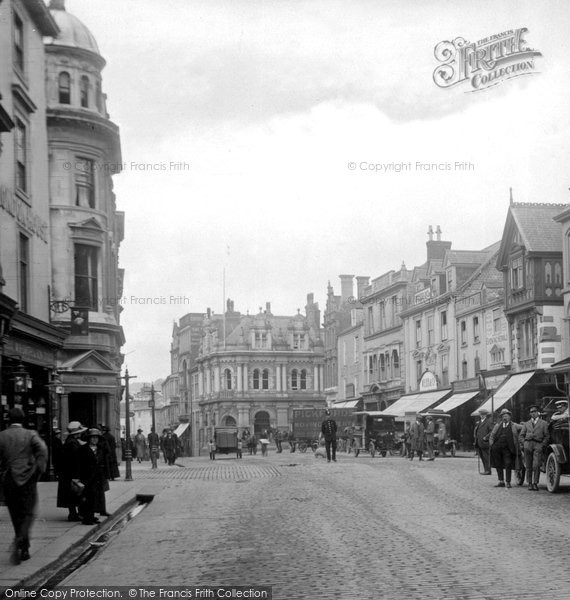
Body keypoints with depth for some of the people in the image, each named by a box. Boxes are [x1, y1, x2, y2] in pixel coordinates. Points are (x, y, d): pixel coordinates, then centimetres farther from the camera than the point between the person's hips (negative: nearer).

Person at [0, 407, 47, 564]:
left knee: (16, 516, 13)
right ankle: (20, 540, -21)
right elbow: (42, 450, -17)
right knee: (28, 514, 4)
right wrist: (39, 470, -10)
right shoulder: (30, 435, -2)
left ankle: (24, 550, 17)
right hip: (27, 480, -2)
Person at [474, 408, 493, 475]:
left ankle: (488, 470, -4)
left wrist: (486, 437, -18)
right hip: (479, 443, 8)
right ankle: (486, 470, 13)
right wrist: (475, 436, 12)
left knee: (486, 457, -7)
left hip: (485, 442, -8)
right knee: (482, 457, 9)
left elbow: (492, 431, -14)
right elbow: (476, 430, 31)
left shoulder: (489, 421, -6)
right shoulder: (479, 422, 20)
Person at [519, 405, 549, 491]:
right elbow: (521, 436, 17)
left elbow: (546, 436, 10)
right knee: (528, 467, 1)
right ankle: (530, 484, 7)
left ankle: (535, 483, -9)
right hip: (527, 445, 2)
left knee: (536, 466, -14)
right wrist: (524, 444, 2)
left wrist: (542, 446, -2)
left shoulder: (543, 423, 16)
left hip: (538, 445, -2)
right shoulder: (526, 424, 22)